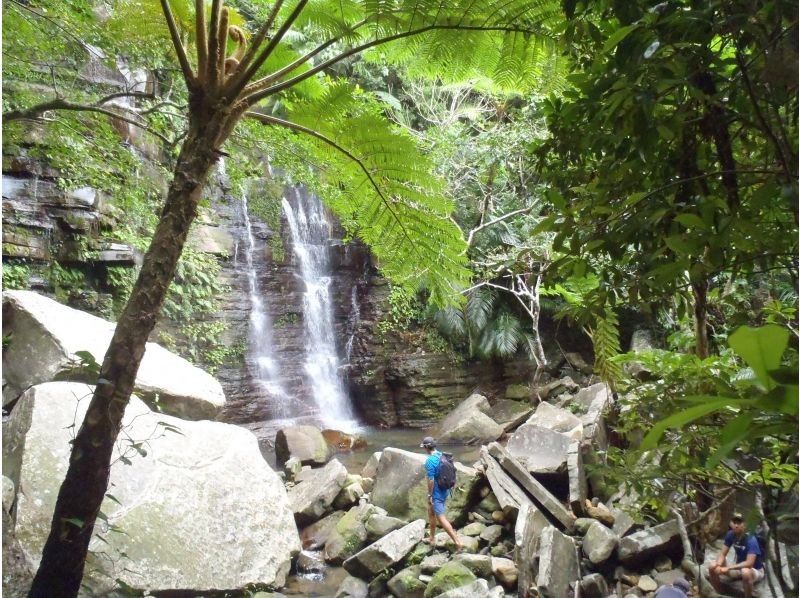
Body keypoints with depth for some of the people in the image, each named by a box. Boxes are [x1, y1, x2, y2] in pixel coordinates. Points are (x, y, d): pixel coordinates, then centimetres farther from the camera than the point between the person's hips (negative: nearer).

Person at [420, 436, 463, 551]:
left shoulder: (430, 461, -23)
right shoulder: (441, 455, 4)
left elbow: (431, 480, -22)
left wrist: (429, 495, -14)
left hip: (437, 493, -9)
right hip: (444, 490, 9)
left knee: (441, 518, -4)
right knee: (431, 512, 24)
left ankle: (457, 542, -4)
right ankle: (432, 538, 36)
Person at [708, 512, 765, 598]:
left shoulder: (751, 540, -26)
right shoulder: (730, 535, -9)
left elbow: (749, 563, -35)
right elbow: (723, 554, -5)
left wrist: (728, 568, -39)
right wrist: (717, 564, -27)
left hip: (756, 570, -6)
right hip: (739, 568, 6)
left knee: (745, 572, -41)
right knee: (712, 569, -13)